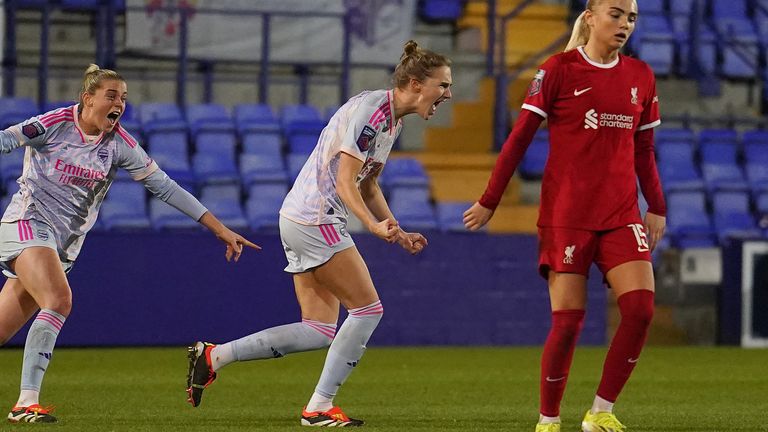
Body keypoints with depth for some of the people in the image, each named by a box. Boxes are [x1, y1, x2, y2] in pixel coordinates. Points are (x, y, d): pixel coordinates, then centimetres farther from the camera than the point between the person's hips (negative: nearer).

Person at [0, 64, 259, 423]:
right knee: (58, 300, -27)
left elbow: (164, 187, 2)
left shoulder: (119, 144, 1)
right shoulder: (56, 124, -10)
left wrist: (220, 229, -1)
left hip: (64, 244, 5)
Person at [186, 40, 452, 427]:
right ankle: (320, 407, -1)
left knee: (319, 331, 6)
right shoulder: (370, 110, -17)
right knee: (368, 309, -6)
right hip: (317, 219, -10)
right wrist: (373, 225, -35)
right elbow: (344, 182, -22)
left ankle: (213, 356, 6)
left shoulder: (392, 118, 14)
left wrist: (398, 232, 15)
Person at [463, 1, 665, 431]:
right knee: (568, 320, -6)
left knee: (641, 308, -13)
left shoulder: (641, 77, 9)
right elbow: (520, 138, -2)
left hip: (621, 214, 4)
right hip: (566, 214, -4)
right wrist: (489, 201, -2)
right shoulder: (559, 70, -4)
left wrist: (657, 208, 15)